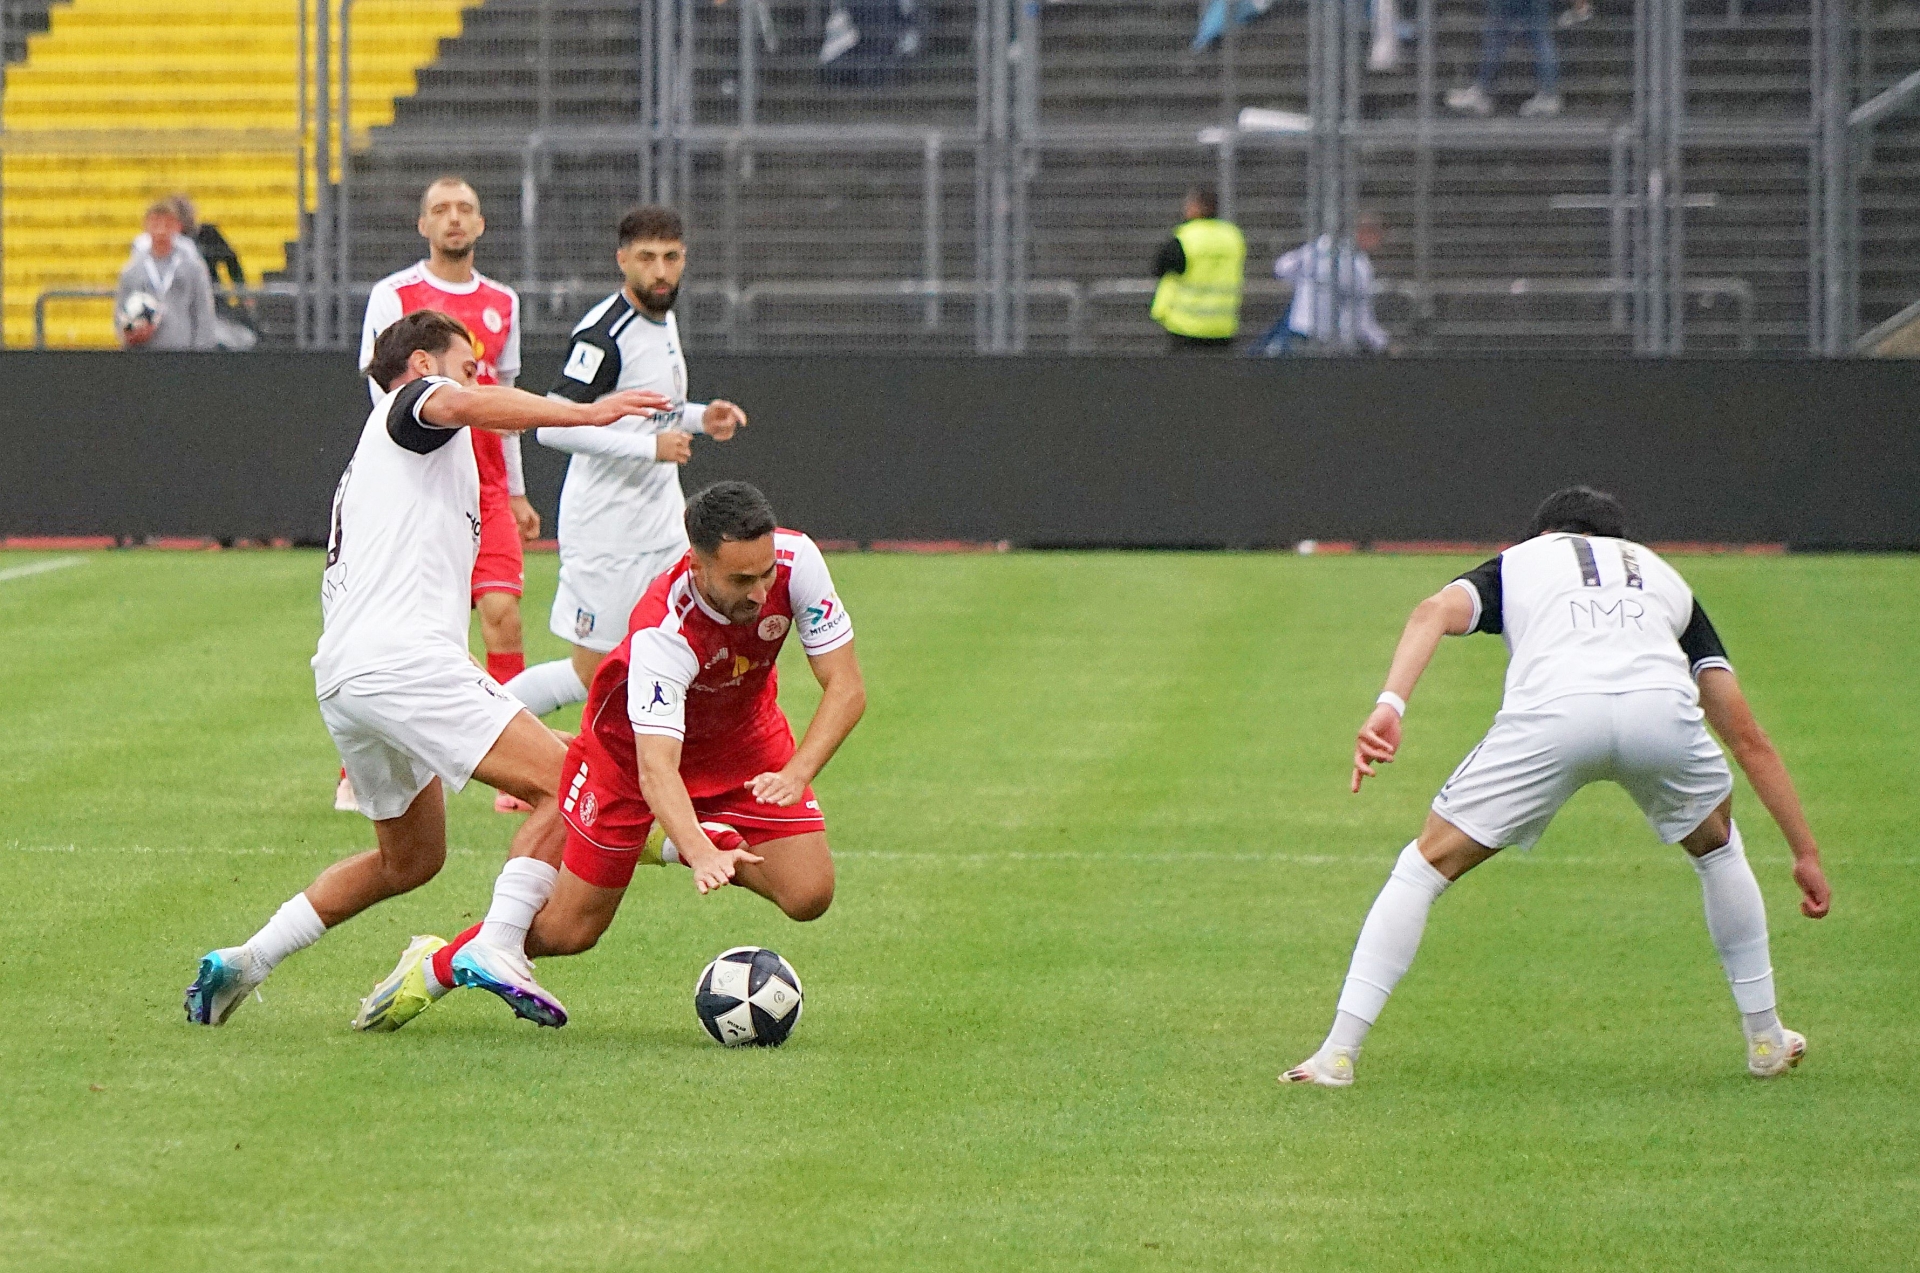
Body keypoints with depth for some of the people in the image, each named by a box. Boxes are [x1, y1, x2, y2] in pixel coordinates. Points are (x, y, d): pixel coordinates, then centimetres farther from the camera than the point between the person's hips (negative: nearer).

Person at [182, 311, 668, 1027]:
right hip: (402, 658, -10)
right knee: (568, 785, -13)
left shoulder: (364, 471, 32)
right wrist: (587, 413, -28)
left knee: (409, 859, 24)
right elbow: (464, 405, -18)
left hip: (342, 675, 10)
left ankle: (244, 963, 21)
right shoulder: (413, 402, 7)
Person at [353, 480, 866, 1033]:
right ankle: (433, 967, 28)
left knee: (808, 895, -13)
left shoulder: (795, 559, -29)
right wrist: (701, 856, -64)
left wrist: (796, 773, -39)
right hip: (632, 743, -4)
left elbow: (846, 688, -22)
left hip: (744, 737, 4)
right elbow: (656, 769, -47)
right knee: (571, 930, -1)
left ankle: (667, 844, 15)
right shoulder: (661, 630, -40)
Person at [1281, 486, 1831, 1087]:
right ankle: (1766, 1042, 37)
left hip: (1550, 712, -2)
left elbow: (1436, 611, 9)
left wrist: (1389, 706, -5)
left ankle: (1338, 1053, 8)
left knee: (1426, 865, 15)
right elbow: (1748, 737, 35)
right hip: (1661, 706, 2)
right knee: (1717, 847, 34)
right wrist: (1806, 853, 38)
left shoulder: (1518, 561, 35)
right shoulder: (1663, 577, 39)